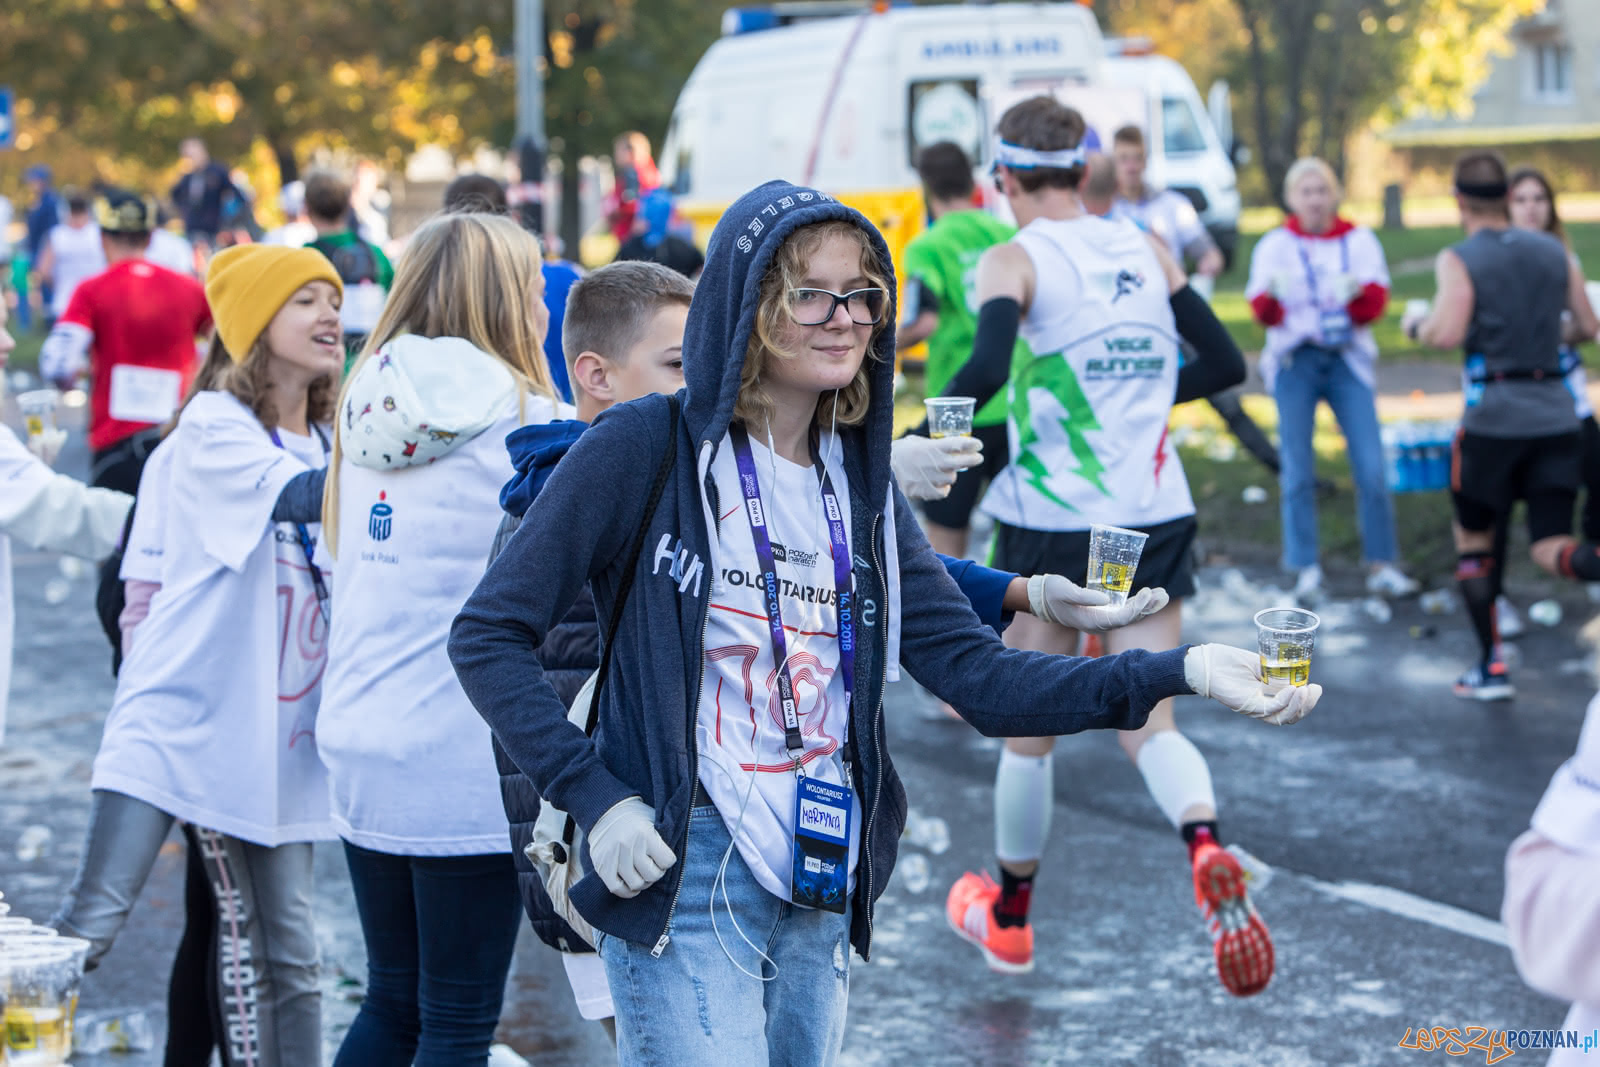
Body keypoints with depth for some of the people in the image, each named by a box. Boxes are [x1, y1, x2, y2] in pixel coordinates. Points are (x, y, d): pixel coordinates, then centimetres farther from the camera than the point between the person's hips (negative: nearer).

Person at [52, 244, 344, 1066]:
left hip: (275, 734, 6)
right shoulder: (214, 428, -7)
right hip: (178, 718, -6)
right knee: (91, 924, -10)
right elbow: (299, 496, -25)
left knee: (285, 952, 6)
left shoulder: (325, 444, 15)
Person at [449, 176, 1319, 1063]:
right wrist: (591, 796, -15)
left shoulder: (857, 486, 10)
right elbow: (488, 635, -6)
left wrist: (1176, 672, -9)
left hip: (823, 889, 6)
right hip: (682, 877, -6)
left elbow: (978, 678, 2)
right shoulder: (647, 448, -7)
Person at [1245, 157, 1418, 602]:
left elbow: (1376, 305, -2)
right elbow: (1263, 313, -4)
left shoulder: (1359, 241, 7)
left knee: (1372, 469, -7)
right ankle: (1306, 570, 5)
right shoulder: (1275, 245, 5)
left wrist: (1357, 291, -24)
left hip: (1349, 361, 1)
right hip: (1294, 362, 0)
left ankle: (1381, 566, 2)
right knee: (1298, 473, -3)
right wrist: (1272, 294, -28)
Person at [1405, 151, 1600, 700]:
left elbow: (1448, 333, -18)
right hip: (1556, 415, 4)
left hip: (1494, 416, -4)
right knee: (1551, 546, 2)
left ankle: (1491, 666, 12)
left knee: (1472, 538, 15)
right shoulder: (1553, 251, 11)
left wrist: (1415, 325, 3)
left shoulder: (1459, 259, -5)